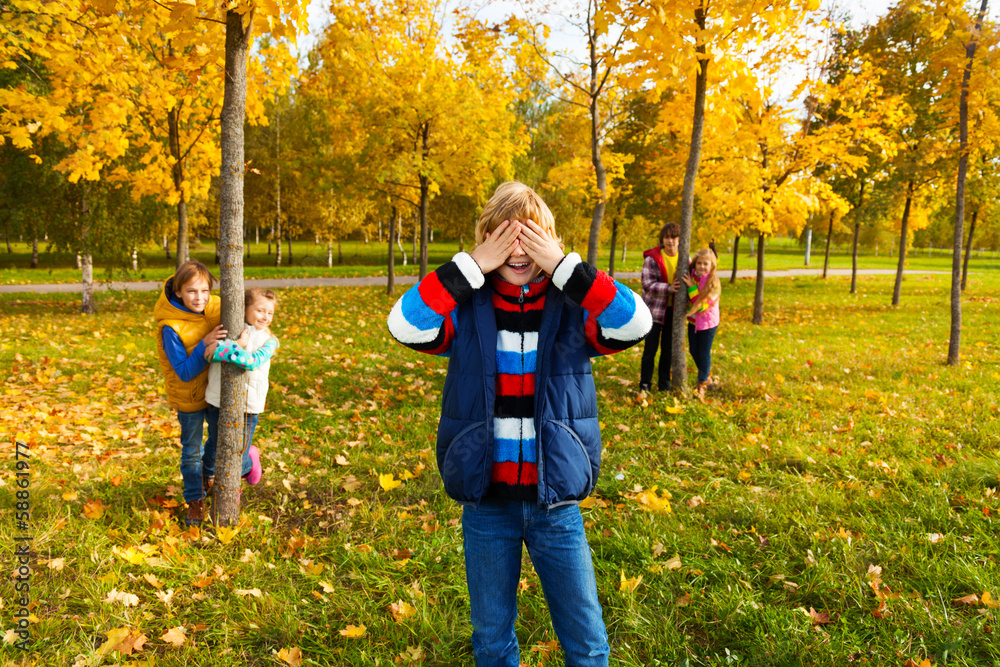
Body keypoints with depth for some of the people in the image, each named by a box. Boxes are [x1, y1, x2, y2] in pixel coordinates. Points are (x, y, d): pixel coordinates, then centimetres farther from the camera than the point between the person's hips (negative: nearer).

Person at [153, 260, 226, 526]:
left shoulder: (215, 306, -14)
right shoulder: (171, 329, -28)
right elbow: (185, 373, -26)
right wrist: (204, 345, -39)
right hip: (189, 396, -5)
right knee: (191, 449, 9)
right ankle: (195, 500, 28)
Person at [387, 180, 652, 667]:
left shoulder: (572, 306, -5)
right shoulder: (467, 308, -4)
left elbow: (635, 324, -21)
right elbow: (404, 325, -20)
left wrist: (564, 265, -22)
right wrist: (470, 267, -21)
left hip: (555, 503, 0)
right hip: (485, 503, 1)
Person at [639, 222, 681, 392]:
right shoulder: (652, 259, -10)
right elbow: (647, 285, -15)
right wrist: (668, 288, -27)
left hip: (673, 309, 4)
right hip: (655, 308, -4)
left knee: (668, 347, 11)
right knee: (650, 347, 0)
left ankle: (664, 382, 24)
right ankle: (645, 383, 11)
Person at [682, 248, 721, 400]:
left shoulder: (713, 283, -21)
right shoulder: (691, 276, -8)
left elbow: (702, 306, -27)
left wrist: (692, 287, -30)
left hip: (708, 322, -6)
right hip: (693, 320, 6)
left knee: (704, 353, 3)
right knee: (694, 352, 16)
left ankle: (701, 384, 18)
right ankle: (707, 375, 40)